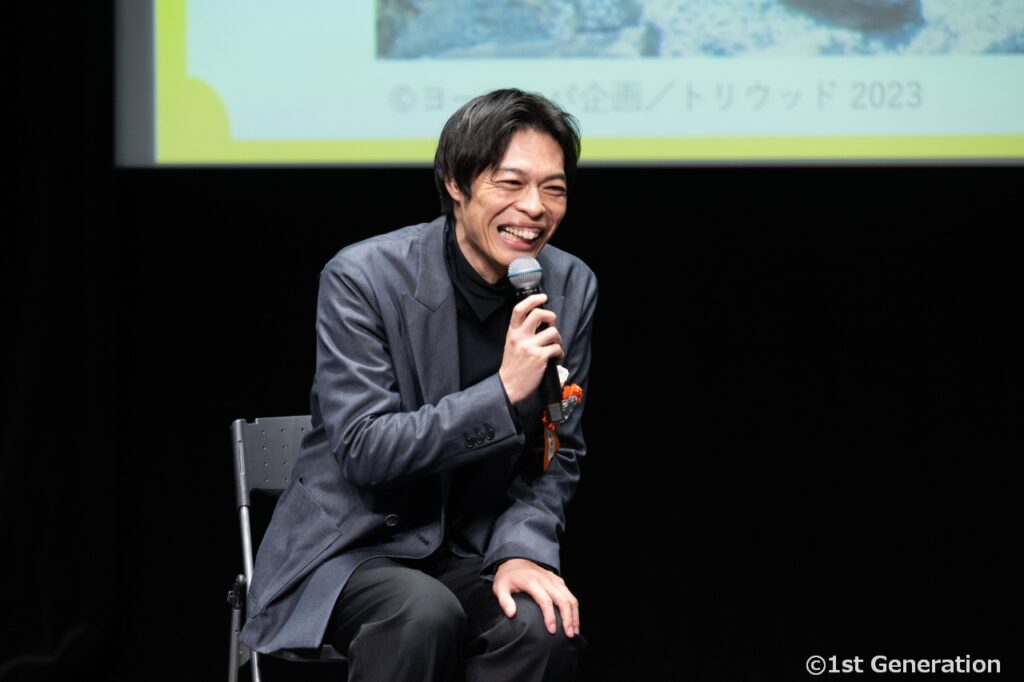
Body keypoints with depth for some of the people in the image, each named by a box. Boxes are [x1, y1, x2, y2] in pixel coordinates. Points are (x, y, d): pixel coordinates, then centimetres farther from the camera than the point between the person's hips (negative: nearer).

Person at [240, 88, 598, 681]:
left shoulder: (571, 288, -1)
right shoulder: (361, 277, -15)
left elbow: (557, 456, 5)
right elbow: (365, 452, -19)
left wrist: (522, 550, -14)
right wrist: (504, 392, -27)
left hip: (472, 554, 4)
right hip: (353, 547, -4)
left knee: (545, 626, -28)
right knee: (425, 613, -35)